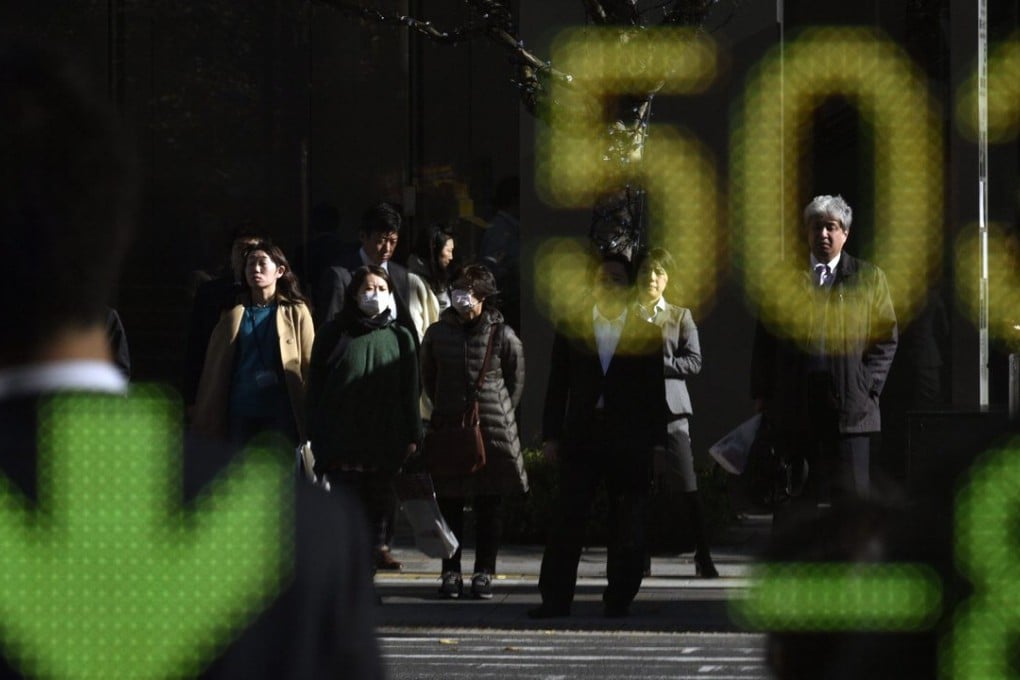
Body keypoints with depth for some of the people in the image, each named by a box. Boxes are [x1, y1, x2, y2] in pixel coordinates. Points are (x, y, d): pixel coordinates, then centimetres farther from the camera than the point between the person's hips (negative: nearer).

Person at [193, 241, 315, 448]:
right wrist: (205, 418, 3)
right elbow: (214, 367, 10)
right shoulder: (233, 313, 13)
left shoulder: (296, 312, 5)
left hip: (282, 415, -3)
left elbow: (309, 365, 1)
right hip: (241, 415, 3)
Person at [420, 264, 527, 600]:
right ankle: (450, 572, 9)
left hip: (492, 432, -2)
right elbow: (428, 379, 16)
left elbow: (516, 380, 8)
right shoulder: (438, 333, 2)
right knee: (449, 505, 3)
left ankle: (484, 573, 9)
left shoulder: (501, 334, -4)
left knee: (489, 507, 3)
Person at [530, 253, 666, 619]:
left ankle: (619, 599, 9)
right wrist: (551, 436, 2)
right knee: (568, 520, -3)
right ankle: (555, 599, -2)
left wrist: (656, 443, -1)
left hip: (629, 440, -1)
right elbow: (557, 387, 8)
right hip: (580, 436, 1)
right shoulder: (570, 330, 8)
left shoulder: (647, 334, 4)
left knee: (627, 529, 2)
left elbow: (656, 393, 4)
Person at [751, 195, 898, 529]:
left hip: (849, 406, -1)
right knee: (798, 498, 2)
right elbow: (764, 341, 13)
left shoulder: (869, 278, 9)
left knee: (853, 494, -4)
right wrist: (762, 394, 6)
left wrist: (866, 387, -4)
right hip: (795, 410, 1)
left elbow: (886, 339, 7)